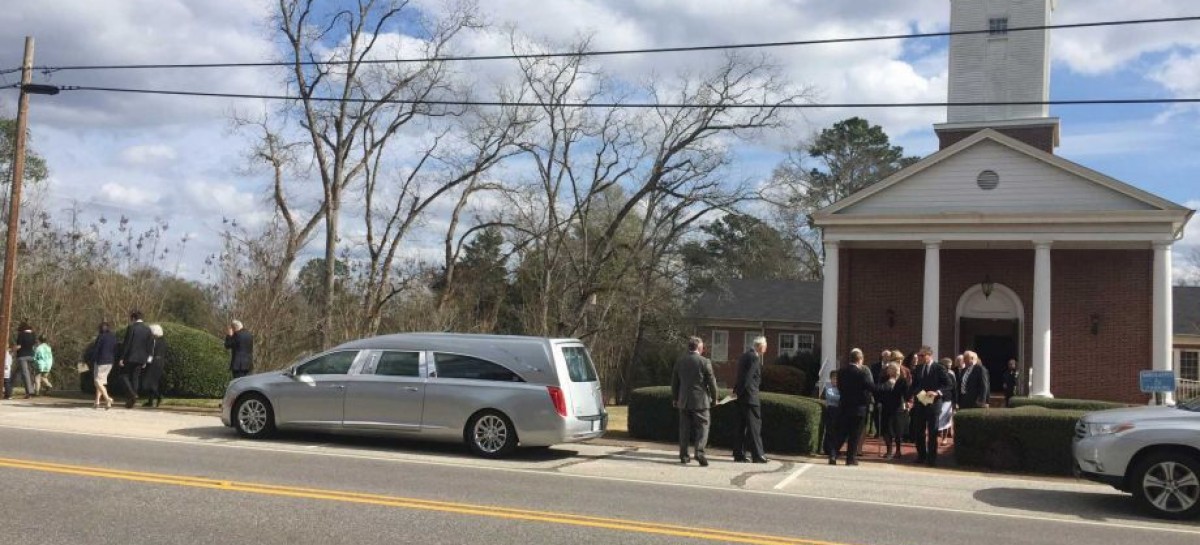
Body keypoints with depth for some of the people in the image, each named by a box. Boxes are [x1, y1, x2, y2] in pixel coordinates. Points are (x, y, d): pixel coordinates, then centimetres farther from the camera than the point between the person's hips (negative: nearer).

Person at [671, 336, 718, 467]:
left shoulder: (680, 362, 5)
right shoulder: (704, 362, -9)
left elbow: (674, 382, 11)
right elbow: (711, 382, -6)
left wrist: (674, 398, 21)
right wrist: (714, 398, 6)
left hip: (684, 401, 4)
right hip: (700, 401, -4)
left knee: (685, 428, 10)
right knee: (702, 427, 1)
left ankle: (683, 455, 12)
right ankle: (699, 453, -13)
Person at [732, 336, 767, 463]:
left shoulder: (744, 356, 16)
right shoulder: (754, 358, -13)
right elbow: (748, 376, -18)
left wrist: (737, 390, 13)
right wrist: (739, 390, -11)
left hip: (742, 396, 9)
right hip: (750, 396, -9)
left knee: (741, 425, 9)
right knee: (754, 425, -5)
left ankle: (739, 454, 12)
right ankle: (757, 455, -4)